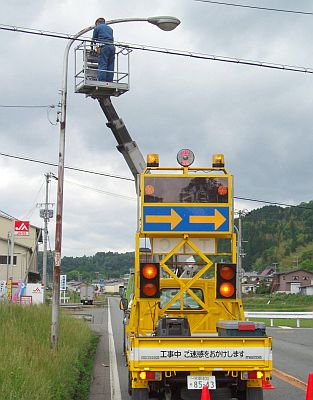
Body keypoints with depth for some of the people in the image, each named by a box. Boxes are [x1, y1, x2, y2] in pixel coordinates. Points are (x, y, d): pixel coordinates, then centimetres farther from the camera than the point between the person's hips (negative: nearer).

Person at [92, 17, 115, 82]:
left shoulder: (97, 28, 12)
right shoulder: (110, 28, 27)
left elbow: (94, 39, 17)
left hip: (104, 47, -5)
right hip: (112, 46, 5)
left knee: (102, 65, -12)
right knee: (110, 66, 3)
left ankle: (101, 81, -21)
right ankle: (109, 81, -3)